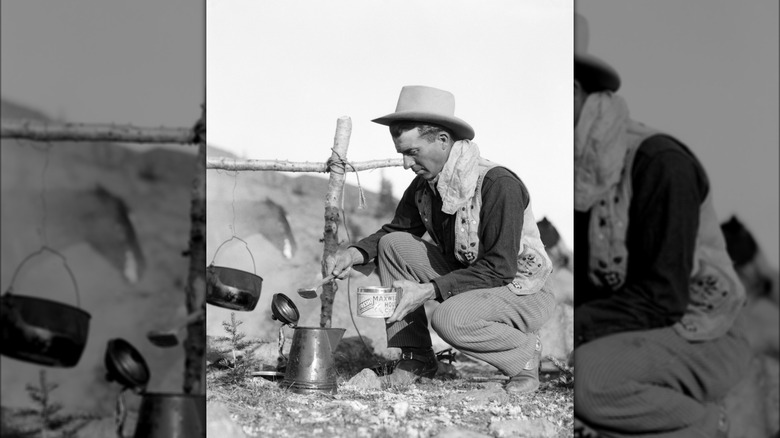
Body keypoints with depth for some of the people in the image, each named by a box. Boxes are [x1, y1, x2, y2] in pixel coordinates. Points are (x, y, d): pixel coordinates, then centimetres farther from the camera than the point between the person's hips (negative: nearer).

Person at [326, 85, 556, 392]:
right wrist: (355, 253, -13)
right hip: (464, 279, 8)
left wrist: (429, 290, -33)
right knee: (393, 246, -8)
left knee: (451, 319, -35)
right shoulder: (423, 186, -4)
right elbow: (394, 231, 9)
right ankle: (416, 358, -1)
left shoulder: (499, 185, -26)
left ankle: (524, 351, -4)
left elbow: (500, 268, -29)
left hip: (523, 294, -7)